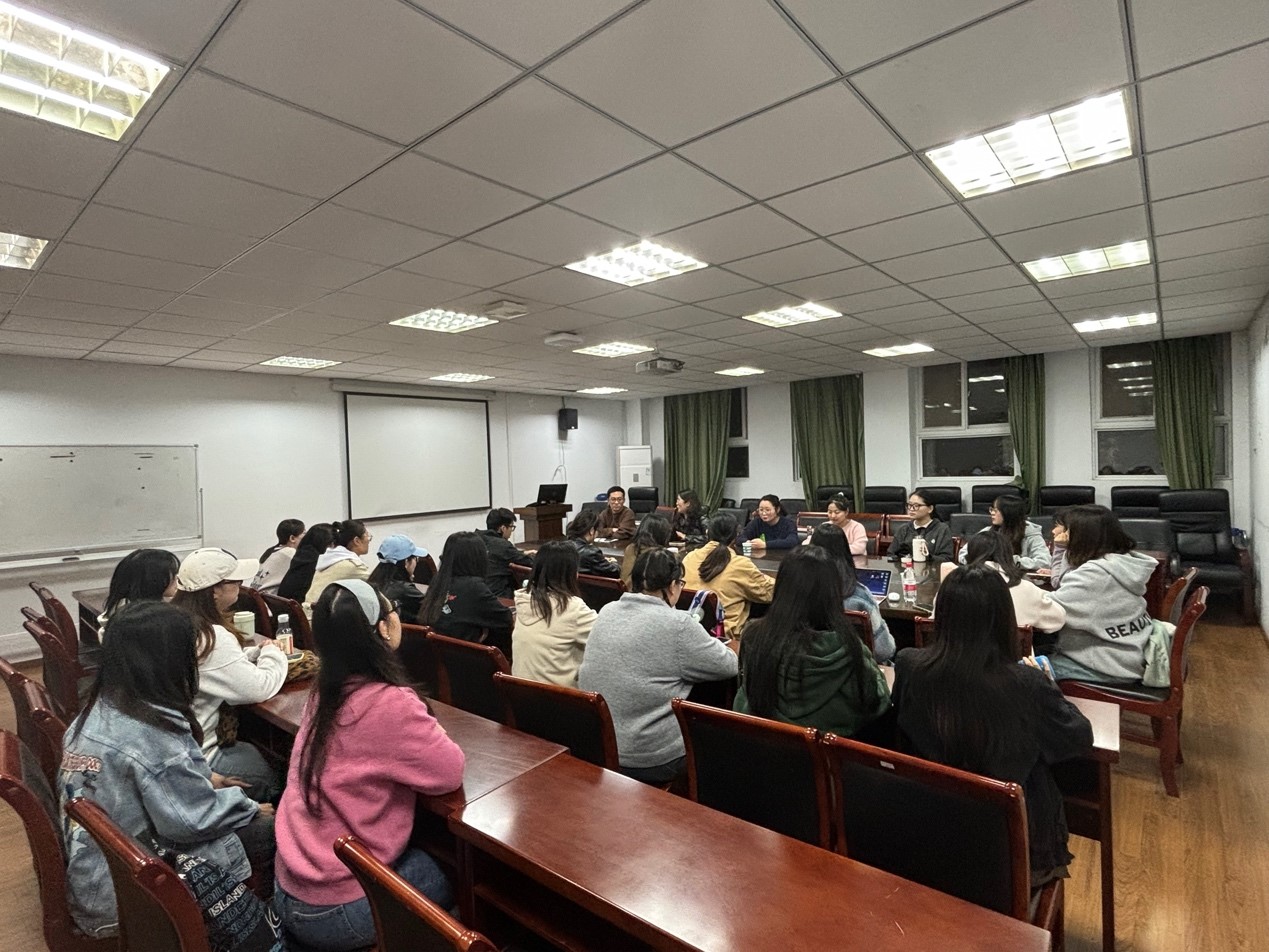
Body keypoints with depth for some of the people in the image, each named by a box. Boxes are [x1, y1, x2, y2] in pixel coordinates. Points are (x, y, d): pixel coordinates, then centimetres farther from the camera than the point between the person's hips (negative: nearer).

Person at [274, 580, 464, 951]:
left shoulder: (324, 691, -5)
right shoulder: (389, 704, -29)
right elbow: (450, 771, -18)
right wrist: (424, 727, -4)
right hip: (335, 911, -7)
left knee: (429, 852, 25)